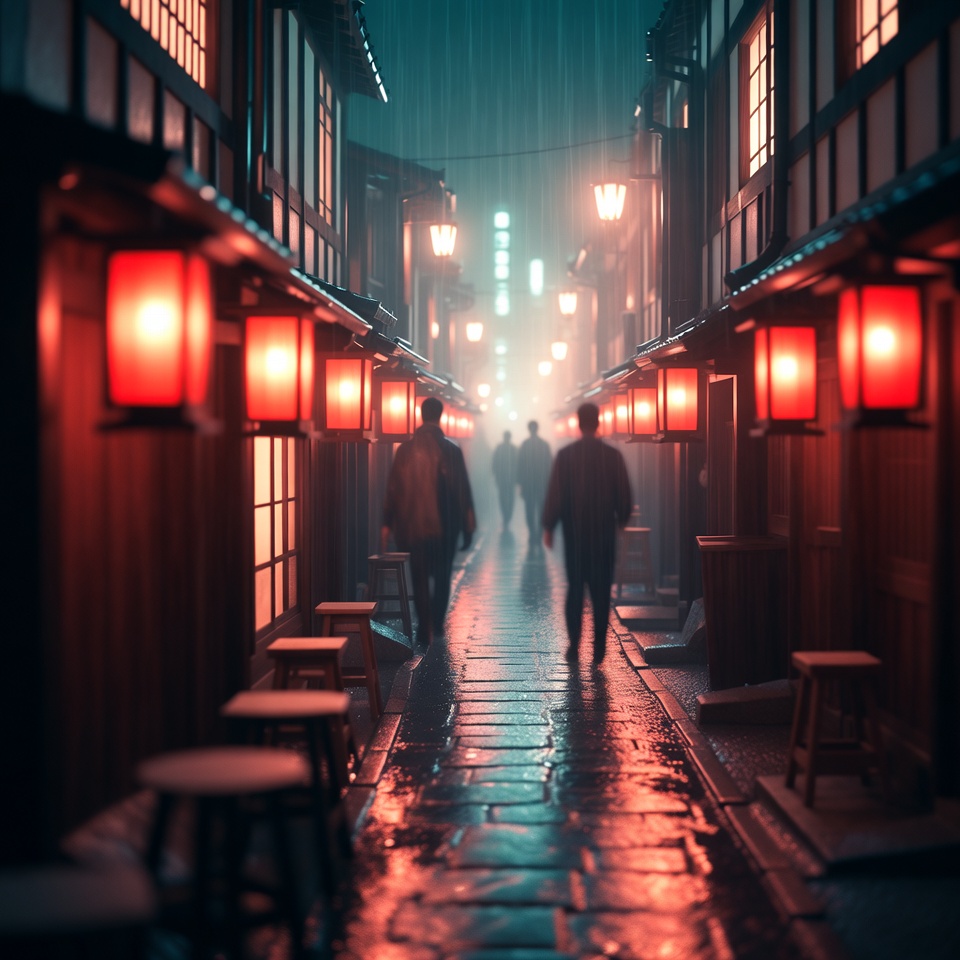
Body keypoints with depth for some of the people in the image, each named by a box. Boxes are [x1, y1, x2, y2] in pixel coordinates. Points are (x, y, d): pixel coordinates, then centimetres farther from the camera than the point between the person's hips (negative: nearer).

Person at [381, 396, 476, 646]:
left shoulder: (405, 450, -3)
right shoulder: (451, 450, -8)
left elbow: (393, 489, -1)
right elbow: (462, 490, -5)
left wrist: (387, 524, 5)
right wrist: (468, 525, 3)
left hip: (413, 525, 1)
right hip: (445, 525, -1)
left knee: (419, 578, 9)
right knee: (442, 576, 16)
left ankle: (425, 628, 4)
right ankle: (437, 623, 20)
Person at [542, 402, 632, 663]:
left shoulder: (565, 455, -6)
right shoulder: (613, 455, -4)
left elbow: (554, 494, -5)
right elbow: (624, 495, 1)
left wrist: (548, 527, 4)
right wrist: (621, 519, 18)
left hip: (574, 533, 0)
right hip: (604, 533, 0)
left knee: (575, 588, 11)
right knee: (601, 590, 4)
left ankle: (574, 643, 8)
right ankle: (599, 646, 0)